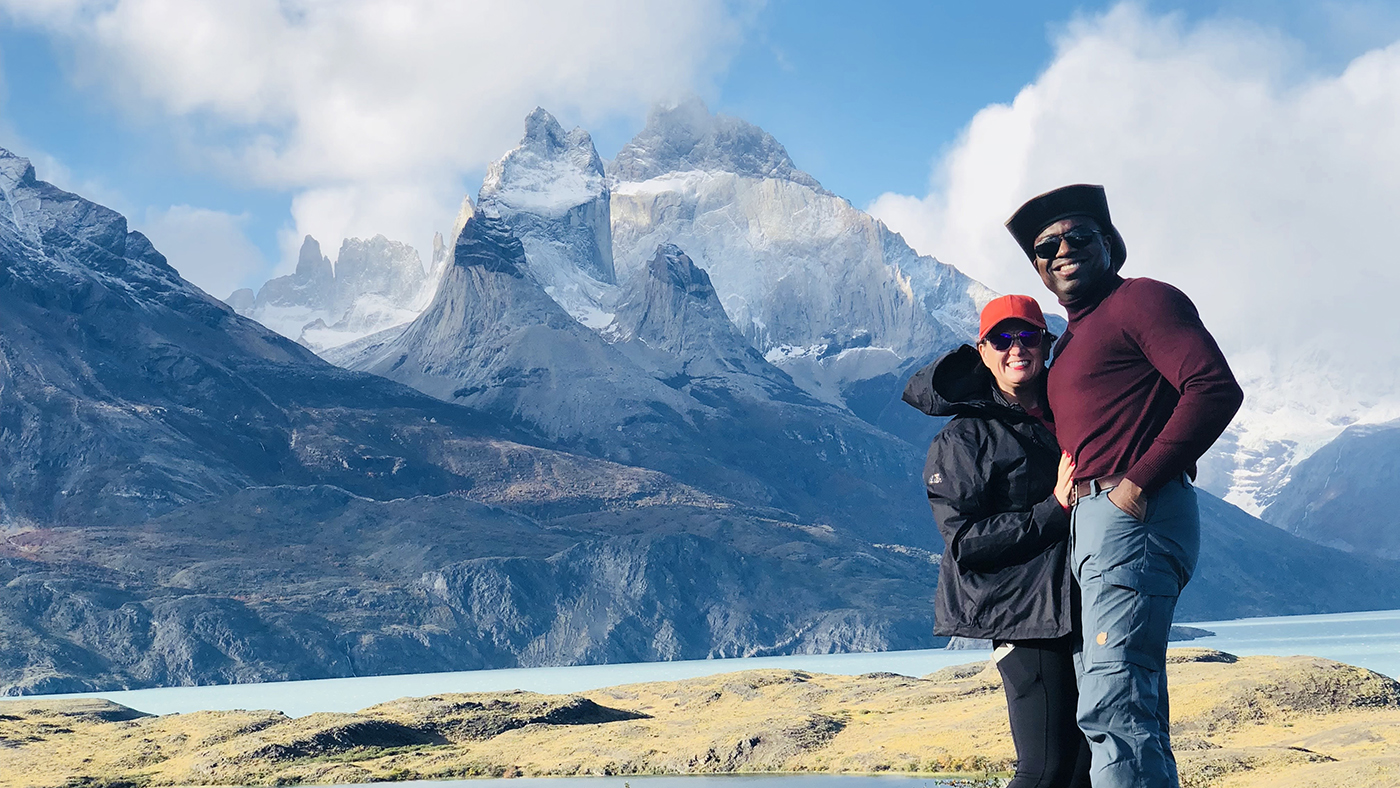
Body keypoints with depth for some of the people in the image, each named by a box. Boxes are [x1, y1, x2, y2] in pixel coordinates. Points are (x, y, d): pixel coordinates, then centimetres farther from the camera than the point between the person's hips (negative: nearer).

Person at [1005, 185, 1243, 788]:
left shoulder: (1142, 299, -1)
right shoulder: (1072, 339, 26)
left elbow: (1216, 389, -14)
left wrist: (1138, 482, -18)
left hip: (1133, 517, -10)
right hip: (1089, 525, 10)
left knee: (1113, 708, -19)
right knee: (1132, 712, 9)